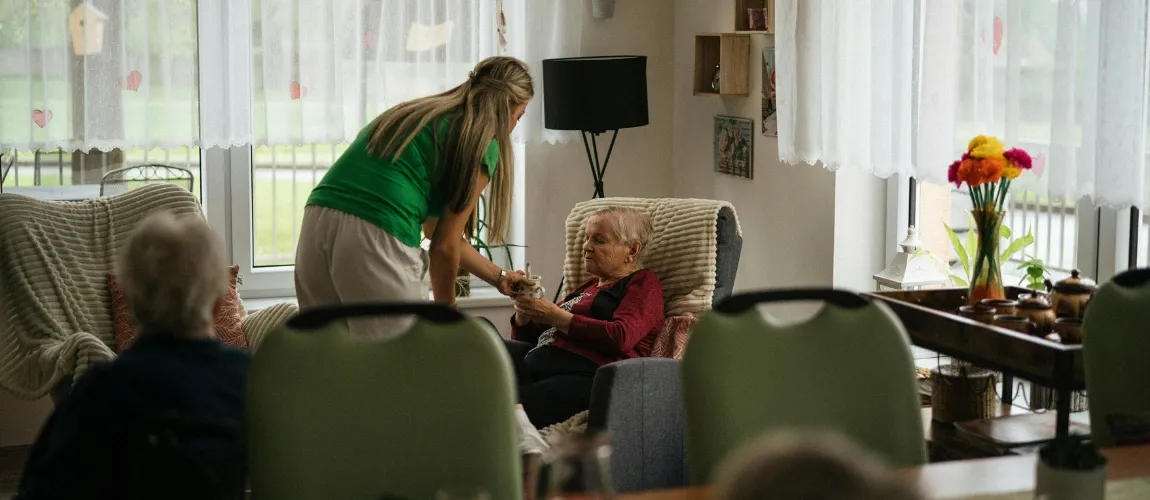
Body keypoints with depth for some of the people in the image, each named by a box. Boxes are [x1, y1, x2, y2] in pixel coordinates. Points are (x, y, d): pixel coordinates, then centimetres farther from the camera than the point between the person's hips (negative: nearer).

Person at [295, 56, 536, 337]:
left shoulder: (414, 114, 27)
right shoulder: (482, 144, 5)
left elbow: (437, 229, 33)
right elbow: (445, 245, 4)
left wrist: (498, 277, 42)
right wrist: (447, 312, 20)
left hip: (316, 226, 8)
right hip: (374, 241, -8)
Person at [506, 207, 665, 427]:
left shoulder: (643, 283, 12)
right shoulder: (587, 287, 35)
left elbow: (621, 337, -10)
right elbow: (526, 337, 31)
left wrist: (556, 316, -7)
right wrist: (523, 313, 7)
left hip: (587, 373, -7)